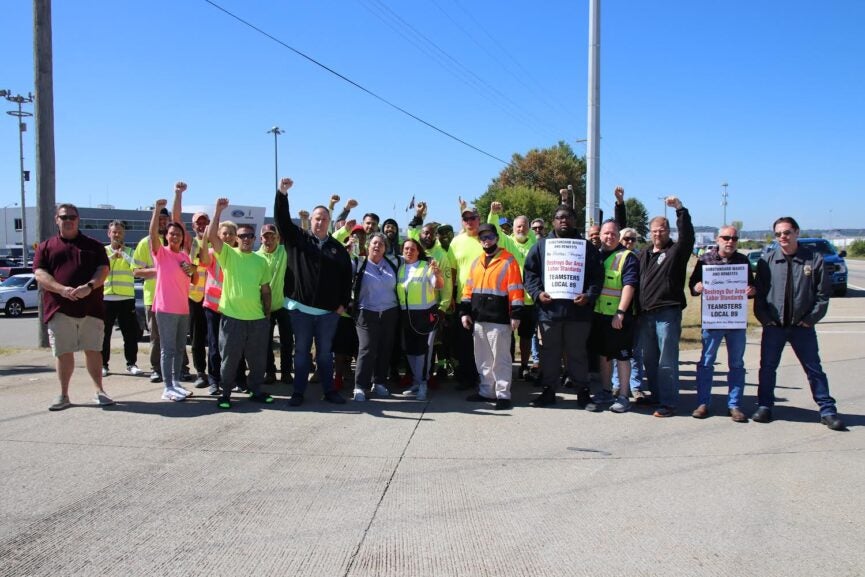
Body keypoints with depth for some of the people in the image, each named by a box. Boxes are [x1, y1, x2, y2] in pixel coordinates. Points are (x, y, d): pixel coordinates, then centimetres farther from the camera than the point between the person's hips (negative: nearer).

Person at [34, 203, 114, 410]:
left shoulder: (93, 245, 12)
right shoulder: (45, 247, 11)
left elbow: (103, 269, 0)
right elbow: (40, 274, 0)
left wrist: (89, 286, -19)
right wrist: (61, 289, -18)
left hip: (91, 307, 0)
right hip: (59, 309, 0)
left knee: (93, 350, 3)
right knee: (63, 353, 5)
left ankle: (99, 391, 11)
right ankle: (64, 395, 14)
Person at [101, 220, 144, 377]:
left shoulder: (130, 251, 7)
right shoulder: (103, 251, 8)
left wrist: (123, 254, -11)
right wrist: (112, 256, -13)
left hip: (127, 299, 0)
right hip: (106, 298, 0)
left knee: (130, 333, 1)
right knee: (104, 333, 4)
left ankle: (131, 364, 10)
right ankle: (103, 364, 13)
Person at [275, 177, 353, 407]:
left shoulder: (338, 248, 6)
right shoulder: (297, 239, 3)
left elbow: (346, 276, 7)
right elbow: (282, 219, -9)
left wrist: (343, 303, 2)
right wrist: (282, 194, -22)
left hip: (329, 310, 1)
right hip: (301, 308, -1)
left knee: (325, 352, 10)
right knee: (301, 351, 7)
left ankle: (329, 391, 20)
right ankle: (298, 392, 16)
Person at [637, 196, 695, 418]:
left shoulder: (676, 251, 0)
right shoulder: (644, 254, 19)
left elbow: (687, 236, -20)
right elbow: (636, 282, 18)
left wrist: (680, 209, -25)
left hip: (668, 312, -6)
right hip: (646, 313, 7)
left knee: (667, 361, -5)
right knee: (649, 359, 13)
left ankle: (668, 402, 0)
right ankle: (656, 396, 26)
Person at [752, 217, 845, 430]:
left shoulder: (814, 258, -3)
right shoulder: (767, 260, -1)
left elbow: (823, 293, 0)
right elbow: (759, 293, 2)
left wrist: (811, 319, -5)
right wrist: (764, 318, -5)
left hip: (803, 326, -1)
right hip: (773, 325, 1)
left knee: (814, 369, 6)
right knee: (767, 367, 7)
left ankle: (827, 410, 16)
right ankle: (764, 406, 19)